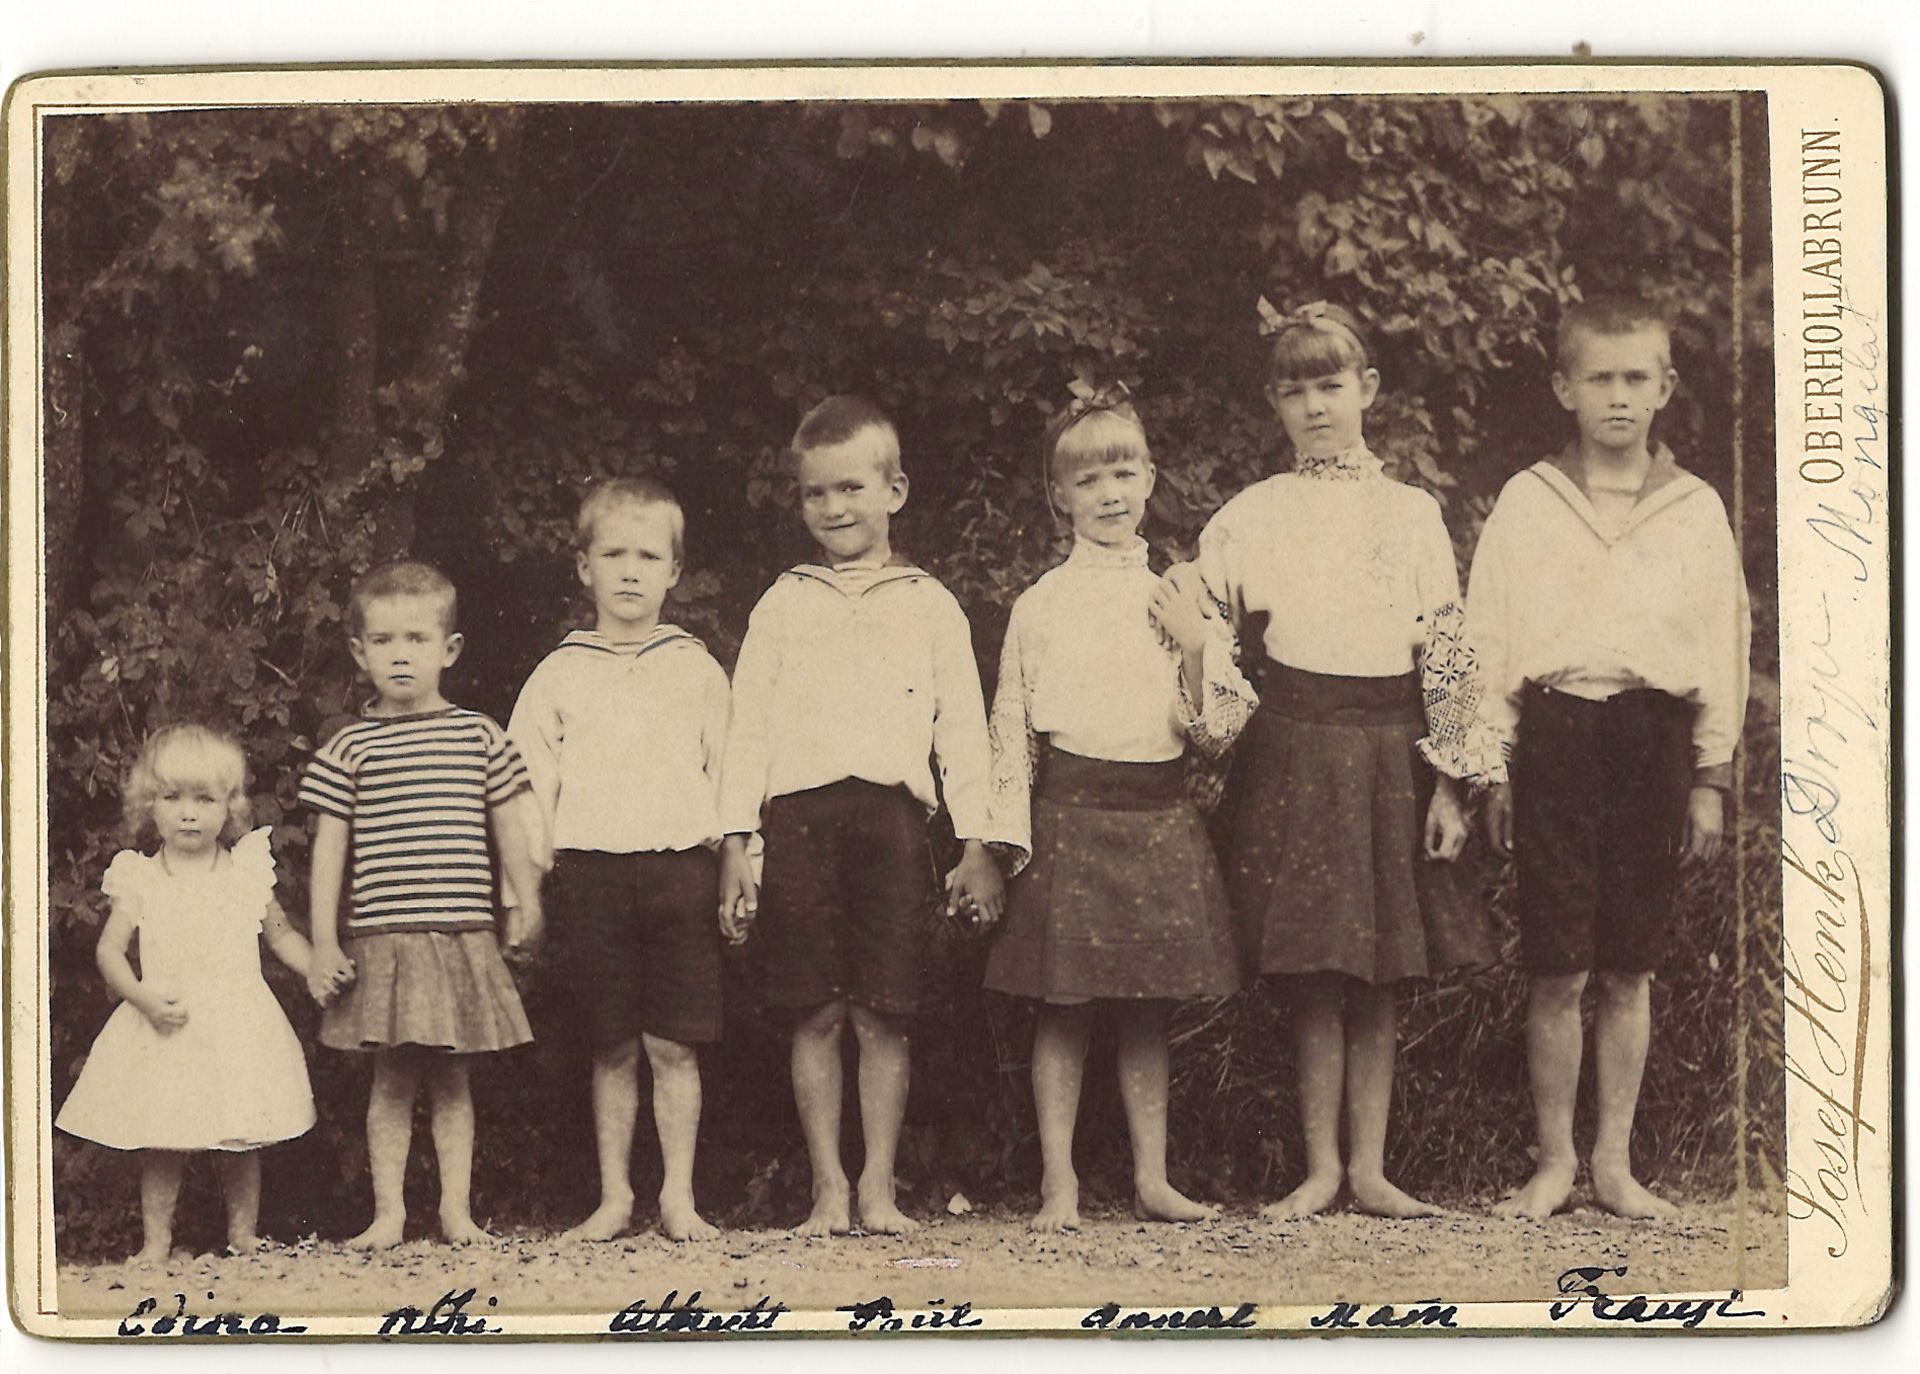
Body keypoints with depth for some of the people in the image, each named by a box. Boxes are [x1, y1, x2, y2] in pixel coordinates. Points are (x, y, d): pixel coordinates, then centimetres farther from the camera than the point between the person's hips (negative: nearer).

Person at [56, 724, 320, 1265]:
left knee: (240, 1144, 6)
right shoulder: (140, 880, 1)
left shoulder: (247, 872, 4)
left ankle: (243, 1235, 21)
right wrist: (144, 998, -15)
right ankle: (156, 1241, 13)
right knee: (159, 1147, 1)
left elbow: (282, 935, 13)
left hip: (237, 1030, 1)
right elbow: (109, 950, 0)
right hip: (165, 1032, -1)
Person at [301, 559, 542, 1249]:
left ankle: (456, 1207, 14)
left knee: (452, 1077, 7)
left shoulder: (478, 735, 5)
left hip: (464, 934, 1)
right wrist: (323, 943, -1)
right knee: (391, 1078, 2)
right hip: (383, 937, -1)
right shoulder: (350, 747, 2)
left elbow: (508, 826, 14)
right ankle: (388, 1211, 10)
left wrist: (526, 904, 13)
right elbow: (329, 847, 3)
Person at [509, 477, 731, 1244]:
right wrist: (536, 869, 1)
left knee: (674, 1045, -1)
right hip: (590, 868, 0)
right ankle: (614, 1198, 13)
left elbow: (726, 770, 11)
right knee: (613, 1049, 5)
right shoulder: (559, 675, 9)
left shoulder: (696, 669, 9)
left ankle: (679, 1199, 7)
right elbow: (528, 783, 9)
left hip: (680, 866, 0)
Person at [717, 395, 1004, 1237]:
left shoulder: (929, 606, 13)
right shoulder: (781, 607, 14)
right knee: (816, 1017, 1)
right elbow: (747, 729, 11)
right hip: (799, 815, 1)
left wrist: (975, 844, 4)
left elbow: (963, 731, 11)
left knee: (884, 1016, -2)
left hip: (892, 814, -1)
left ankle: (879, 1187, 7)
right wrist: (736, 845, 2)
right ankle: (828, 1190, 8)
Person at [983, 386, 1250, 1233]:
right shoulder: (1041, 605, 0)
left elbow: (1219, 733, 6)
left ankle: (1152, 1180, 17)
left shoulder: (1178, 598, 8)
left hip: (1158, 819, 3)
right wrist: (1012, 835, -5)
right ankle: (1059, 1184, 8)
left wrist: (1198, 647, -8)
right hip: (1071, 819, -3)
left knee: (1147, 1010, 9)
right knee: (1062, 1010, 0)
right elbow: (1011, 727, 1)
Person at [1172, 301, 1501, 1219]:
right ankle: (1321, 1168, 10)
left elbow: (1448, 650, 3)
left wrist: (1449, 785, -1)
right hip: (1296, 752, -1)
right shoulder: (1254, 515, 6)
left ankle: (1369, 1169, 13)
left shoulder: (1413, 514, 6)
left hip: (1392, 753, 1)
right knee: (1313, 977, 0)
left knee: (1381, 977, 5)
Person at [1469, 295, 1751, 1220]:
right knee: (1556, 971, -2)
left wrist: (1711, 778, 5)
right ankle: (1554, 1161, 12)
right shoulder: (1527, 501, 4)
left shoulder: (1696, 510, 7)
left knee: (1629, 970, 7)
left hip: (1655, 737, 1)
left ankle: (1613, 1162, 18)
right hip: (1556, 732, -1)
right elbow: (1487, 637, 4)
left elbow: (1724, 648, 9)